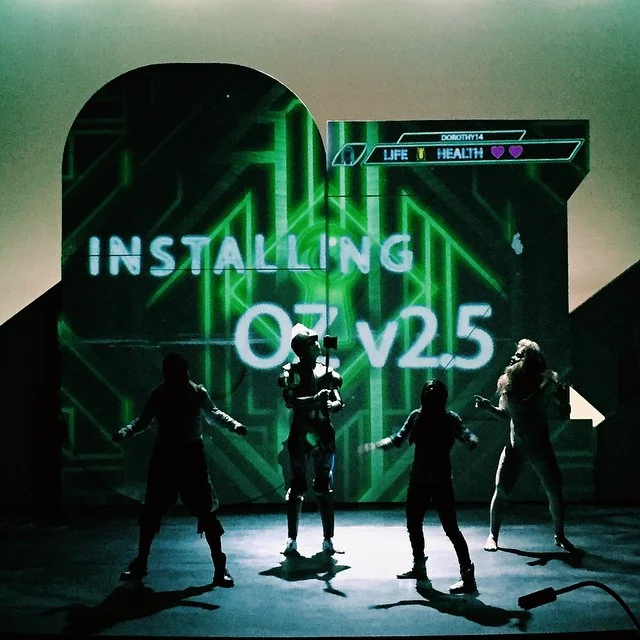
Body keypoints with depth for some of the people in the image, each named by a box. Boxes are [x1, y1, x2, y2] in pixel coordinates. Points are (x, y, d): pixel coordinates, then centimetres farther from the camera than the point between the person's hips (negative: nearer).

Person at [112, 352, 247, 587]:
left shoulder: (197, 393, -6)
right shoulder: (159, 395, -4)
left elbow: (213, 414, 7)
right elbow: (143, 421, 3)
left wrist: (234, 425, -8)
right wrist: (124, 432, -13)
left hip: (191, 455, -1)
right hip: (164, 456, 2)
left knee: (206, 512, -5)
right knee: (151, 512, 8)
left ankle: (220, 567, 3)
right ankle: (140, 563, 23)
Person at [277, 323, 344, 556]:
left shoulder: (326, 372, 8)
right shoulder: (291, 372, -2)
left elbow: (338, 401, 2)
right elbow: (290, 402, -15)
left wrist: (333, 404, -20)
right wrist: (315, 399, -27)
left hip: (324, 433, 2)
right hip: (300, 433, -2)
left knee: (324, 486, 2)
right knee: (297, 486, -1)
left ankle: (328, 538, 7)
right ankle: (292, 539, 5)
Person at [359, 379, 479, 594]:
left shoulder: (450, 418, -10)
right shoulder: (416, 416, 0)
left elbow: (466, 435, -22)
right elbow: (398, 439, 8)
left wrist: (471, 441, -45)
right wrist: (374, 445, -2)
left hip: (441, 481, -5)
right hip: (418, 479, 6)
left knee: (450, 528, -11)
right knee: (413, 524, 17)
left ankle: (468, 576, -10)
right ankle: (419, 566, 37)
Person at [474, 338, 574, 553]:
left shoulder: (546, 384, -9)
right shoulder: (507, 384, -2)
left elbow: (564, 414, -5)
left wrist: (563, 400, -24)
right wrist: (488, 407, -6)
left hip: (541, 447, -1)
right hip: (515, 446, 1)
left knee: (555, 492, 1)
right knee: (501, 490, -7)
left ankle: (559, 536, 21)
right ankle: (493, 535, 5)